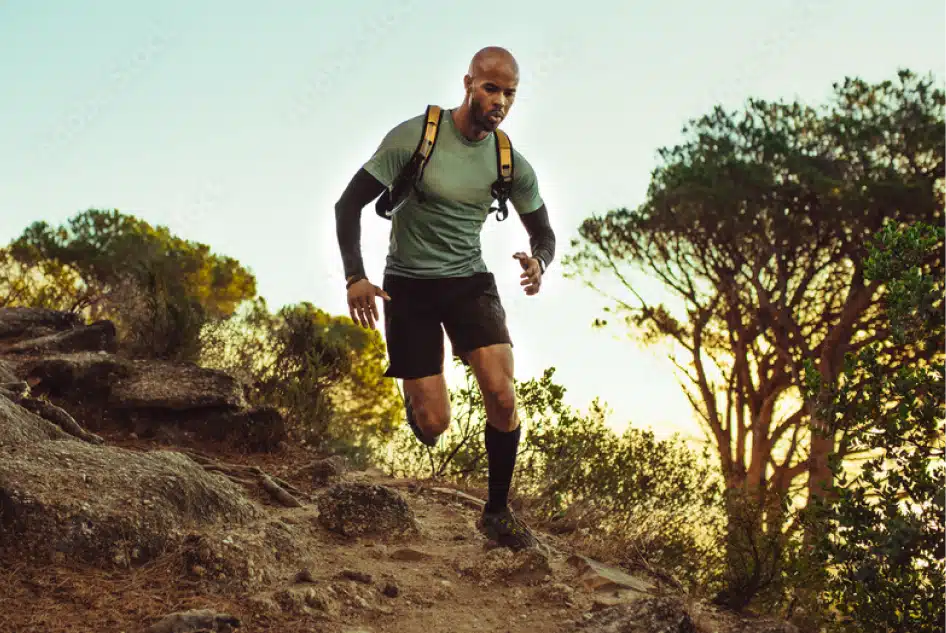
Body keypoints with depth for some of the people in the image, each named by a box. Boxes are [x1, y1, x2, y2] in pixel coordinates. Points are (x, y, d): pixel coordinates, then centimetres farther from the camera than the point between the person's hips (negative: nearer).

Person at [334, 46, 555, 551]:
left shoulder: (512, 163, -3)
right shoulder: (413, 136, -15)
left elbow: (543, 233, 9)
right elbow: (350, 204, -11)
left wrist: (538, 263, -16)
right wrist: (354, 276, -23)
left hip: (470, 281, 3)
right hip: (410, 285, -3)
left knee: (502, 395, -17)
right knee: (434, 424, -8)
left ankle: (497, 513, 2)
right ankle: (415, 398, 31)